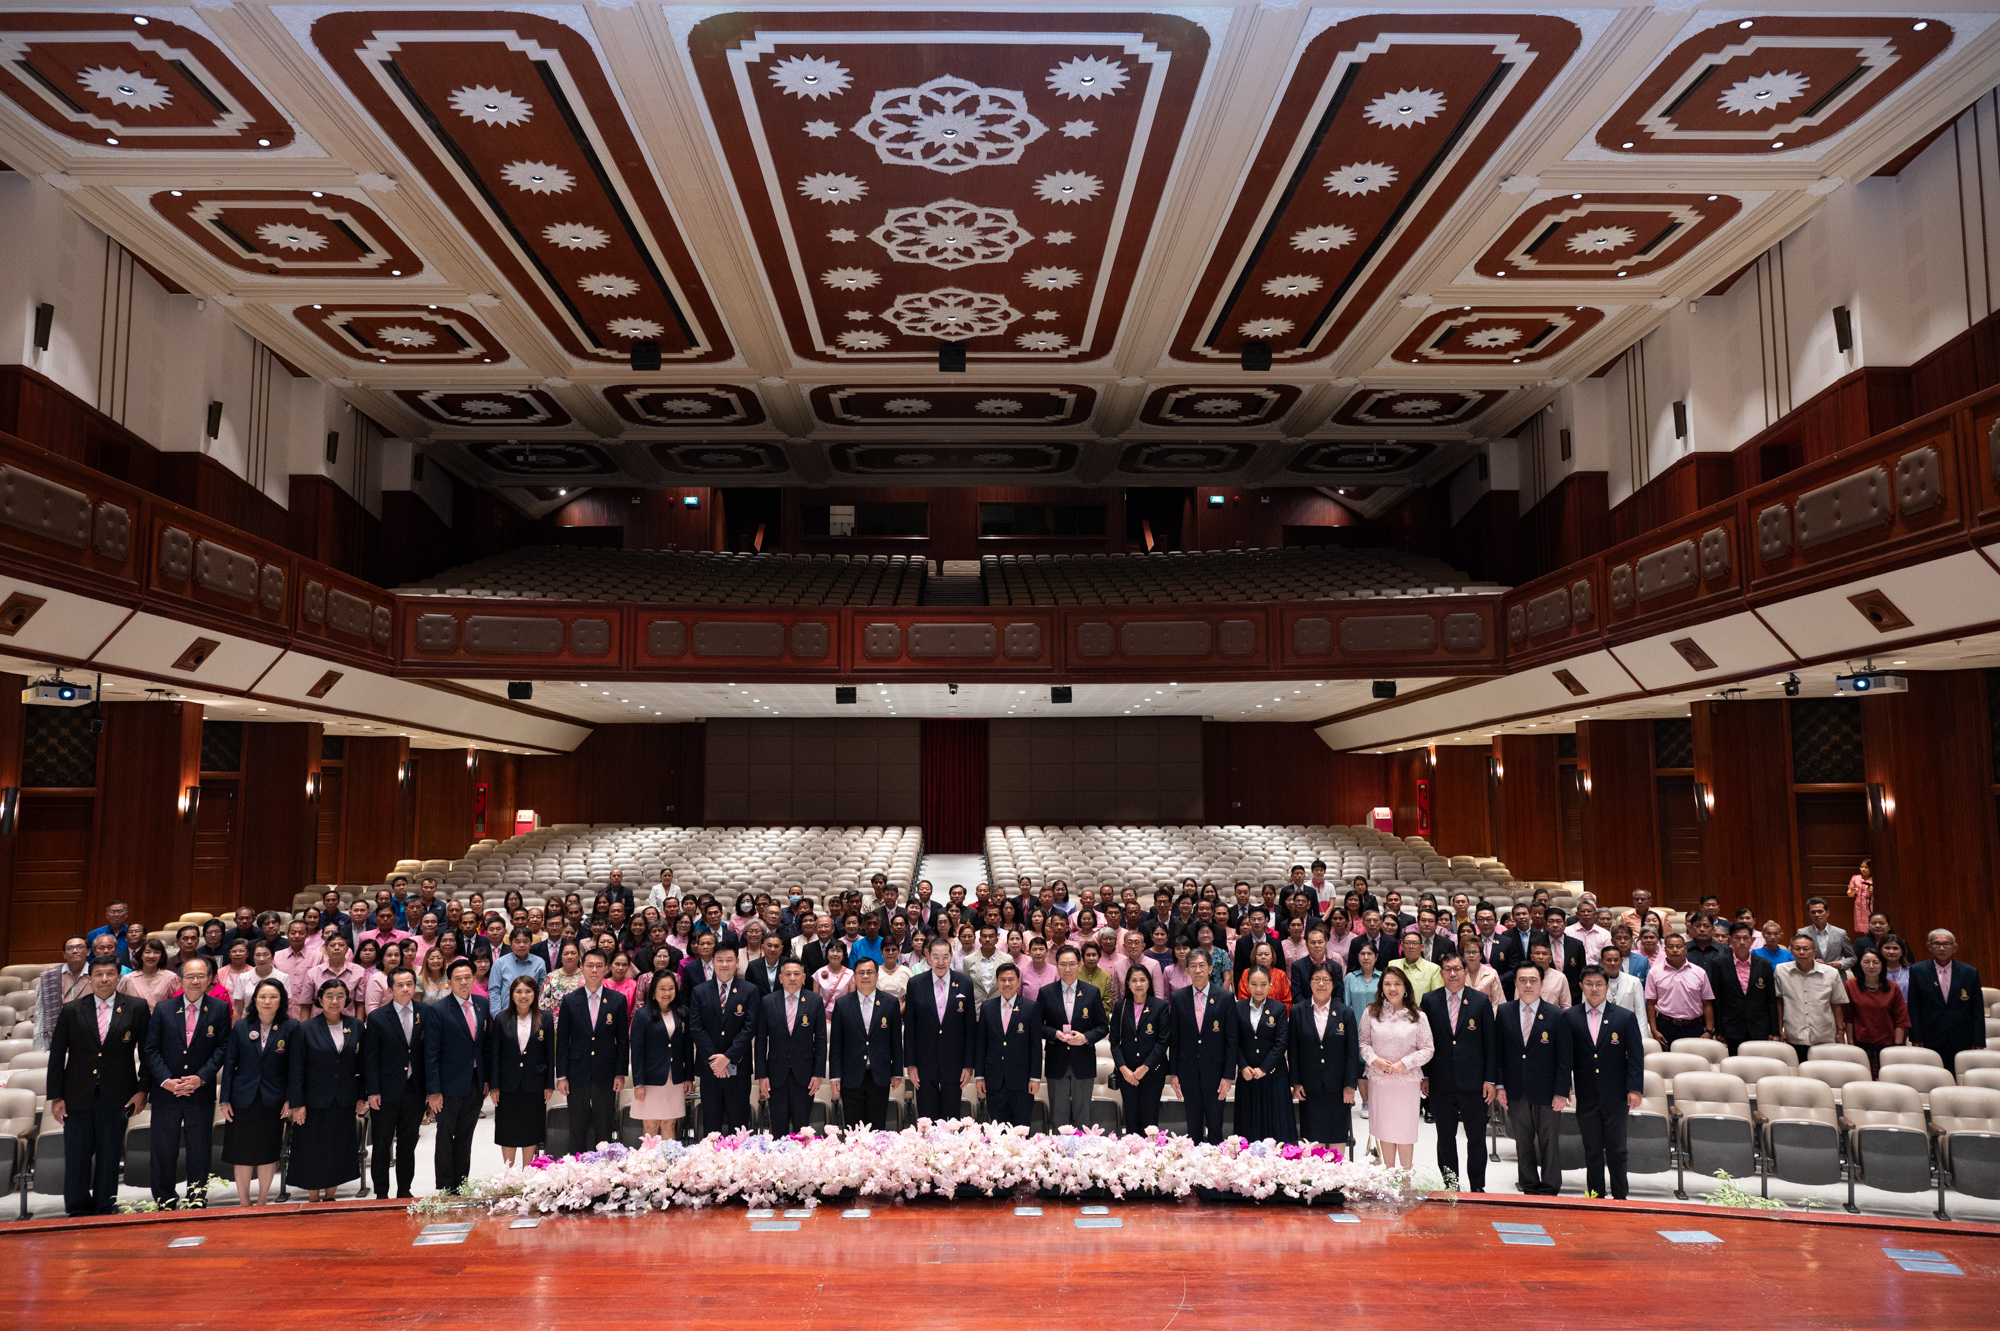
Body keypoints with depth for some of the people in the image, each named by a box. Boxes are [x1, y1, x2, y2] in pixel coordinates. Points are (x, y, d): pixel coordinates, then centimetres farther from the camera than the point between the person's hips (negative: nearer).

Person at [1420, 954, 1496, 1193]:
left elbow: (1490, 1043, 0)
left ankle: (1477, 1188, 19)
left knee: (1476, 1138, 7)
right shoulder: (1429, 1001, 1)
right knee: (1445, 1137, 10)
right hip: (1441, 1083, 1)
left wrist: (1490, 1079, -3)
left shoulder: (1481, 1001, -1)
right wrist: (1424, 1075, 2)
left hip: (1473, 1083, -1)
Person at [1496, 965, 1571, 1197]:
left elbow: (1564, 1058, -4)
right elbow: (1497, 1051, 6)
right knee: (1523, 1144, 11)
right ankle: (1530, 1189, 22)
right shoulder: (1504, 1012, 4)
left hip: (1546, 1092, -2)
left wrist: (1561, 1092, -9)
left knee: (1549, 1143, 3)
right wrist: (1500, 1085, 0)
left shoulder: (1556, 1016, -3)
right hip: (1515, 1092, 2)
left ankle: (1549, 1191, 14)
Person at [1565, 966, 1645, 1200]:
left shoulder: (1625, 1018, 2)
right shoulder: (1569, 1018, 3)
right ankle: (1595, 1195, 17)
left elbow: (1636, 1056, 0)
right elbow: (1565, 1055, 4)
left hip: (1615, 1096, -1)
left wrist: (1634, 1089, -8)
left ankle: (1619, 1196, 16)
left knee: (1616, 1149, 5)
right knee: (1592, 1149, 7)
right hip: (1586, 1096, 1)